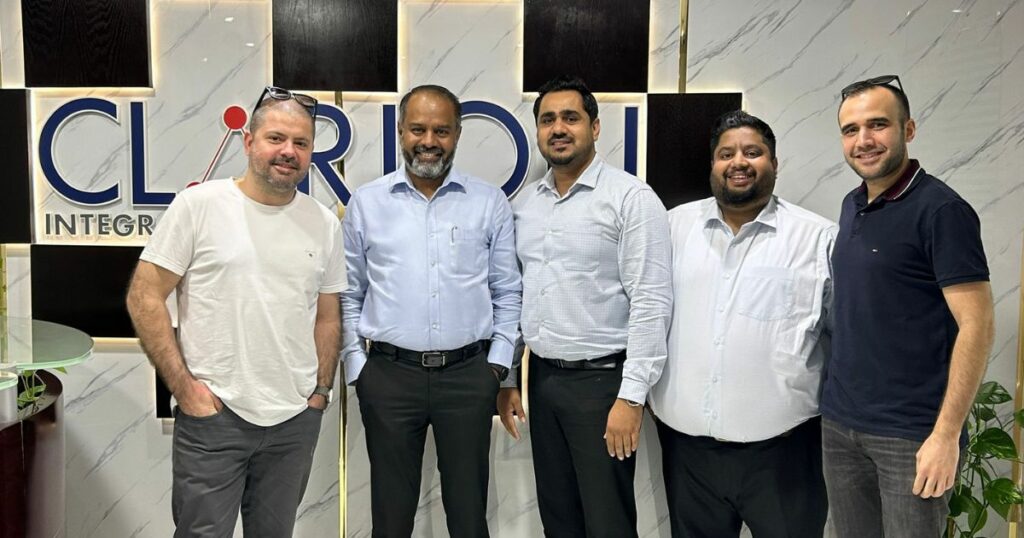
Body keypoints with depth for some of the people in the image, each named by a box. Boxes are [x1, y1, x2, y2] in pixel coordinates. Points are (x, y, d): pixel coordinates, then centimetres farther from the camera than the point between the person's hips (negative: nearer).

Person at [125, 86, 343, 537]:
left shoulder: (325, 223, 5)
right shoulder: (199, 205, -6)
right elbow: (144, 298, -5)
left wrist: (321, 390, 6)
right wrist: (182, 385, -9)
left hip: (297, 420, 4)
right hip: (212, 415, -3)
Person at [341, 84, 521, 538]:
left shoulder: (490, 202, 3)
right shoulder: (366, 203, 4)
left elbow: (508, 293, 6)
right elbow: (348, 296, 7)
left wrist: (497, 363, 0)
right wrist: (356, 366, 2)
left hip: (469, 374, 0)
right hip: (388, 375, 1)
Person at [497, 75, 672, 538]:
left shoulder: (631, 198, -9)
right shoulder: (524, 203, 9)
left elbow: (652, 302, -14)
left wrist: (631, 396, -18)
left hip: (602, 378, -5)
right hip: (543, 377, 6)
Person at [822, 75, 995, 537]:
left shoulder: (940, 209, -12)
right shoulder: (852, 205, 8)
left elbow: (976, 326, -15)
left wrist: (947, 434, -18)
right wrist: (838, 405, 10)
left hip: (910, 434, -6)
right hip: (839, 423, 6)